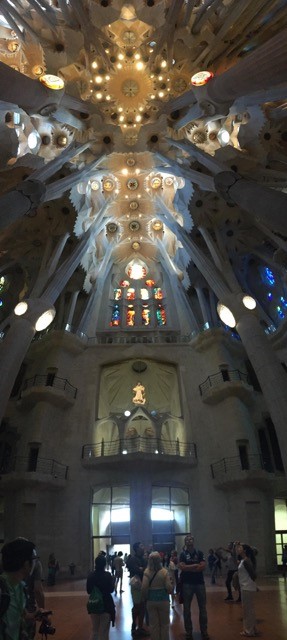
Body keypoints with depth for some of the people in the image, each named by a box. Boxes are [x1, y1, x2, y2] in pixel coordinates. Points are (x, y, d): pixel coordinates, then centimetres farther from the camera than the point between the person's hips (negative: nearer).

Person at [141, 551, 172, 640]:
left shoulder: (146, 572, -11)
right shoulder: (164, 571, -13)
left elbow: (144, 588, -15)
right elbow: (169, 587, -14)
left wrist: (144, 597, 3)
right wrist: (168, 592, 8)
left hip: (151, 600, 1)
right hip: (163, 599, -1)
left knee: (153, 624, 15)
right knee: (164, 624, 16)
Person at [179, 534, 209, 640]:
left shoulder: (199, 553, 3)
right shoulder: (183, 554, -1)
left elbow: (203, 567, -9)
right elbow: (182, 567, -15)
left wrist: (188, 568, -12)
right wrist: (196, 565, -12)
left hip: (199, 582, 1)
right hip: (187, 583, -1)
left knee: (202, 608, 5)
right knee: (186, 608, 7)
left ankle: (204, 631, 17)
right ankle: (188, 631, 19)